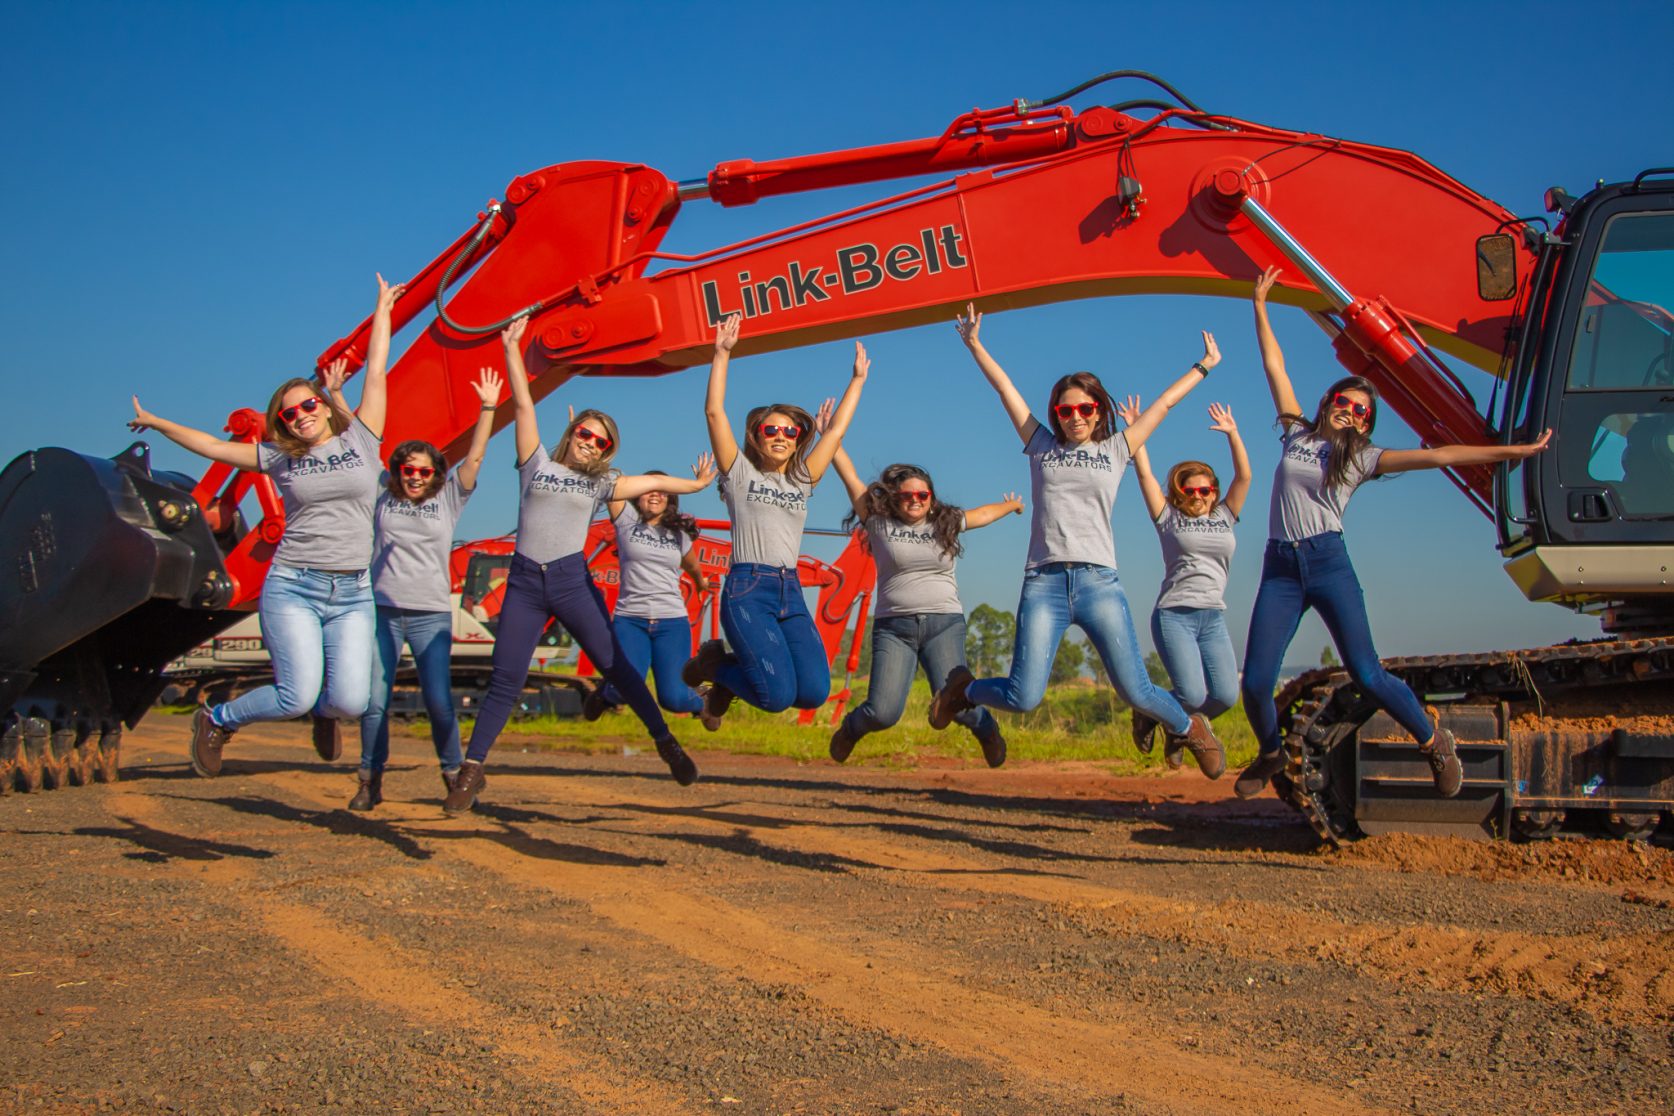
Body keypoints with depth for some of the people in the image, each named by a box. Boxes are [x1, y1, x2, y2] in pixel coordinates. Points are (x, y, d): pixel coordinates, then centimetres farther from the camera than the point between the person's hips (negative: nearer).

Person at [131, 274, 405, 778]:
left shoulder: (359, 440, 8)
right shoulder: (280, 458, 9)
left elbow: (375, 372, 12)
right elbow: (213, 447, 18)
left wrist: (383, 309, 19)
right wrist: (155, 422, 25)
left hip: (351, 594, 1)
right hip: (292, 587, -1)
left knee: (351, 701, -11)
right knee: (296, 696, -14)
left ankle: (323, 709, 28)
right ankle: (217, 720, 16)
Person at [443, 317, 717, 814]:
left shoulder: (599, 484, 15)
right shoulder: (538, 465, 11)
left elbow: (652, 482, 23)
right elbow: (523, 404, 6)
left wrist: (695, 484, 29)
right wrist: (512, 347, 2)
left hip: (572, 580, 1)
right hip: (525, 582, -1)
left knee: (615, 665, 1)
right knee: (504, 680, -5)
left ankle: (666, 743, 11)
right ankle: (471, 770, 1)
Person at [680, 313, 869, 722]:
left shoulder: (802, 480, 20)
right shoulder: (740, 473, 9)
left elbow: (836, 430, 23)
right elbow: (714, 411, 2)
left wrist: (858, 380, 24)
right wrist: (722, 353, -2)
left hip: (791, 593, 5)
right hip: (747, 589, -5)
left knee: (814, 692, -14)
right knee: (778, 696, -21)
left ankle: (731, 669, 14)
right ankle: (716, 663, 12)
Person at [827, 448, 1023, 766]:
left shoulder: (946, 523, 14)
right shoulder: (879, 523, 7)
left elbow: (983, 514, 32)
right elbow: (850, 477, 7)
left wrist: (1012, 505, 49)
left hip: (944, 623, 1)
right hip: (893, 627, -1)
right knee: (882, 712, -13)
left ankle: (987, 729, 19)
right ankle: (851, 728, 24)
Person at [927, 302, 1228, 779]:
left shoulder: (1115, 450, 16)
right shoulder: (1041, 445, 16)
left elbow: (1165, 402, 23)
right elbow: (1005, 388, 17)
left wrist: (1204, 366, 30)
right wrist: (974, 343, 16)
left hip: (1099, 582, 0)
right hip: (1044, 583, 0)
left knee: (1137, 692, -2)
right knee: (1022, 698, -10)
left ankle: (1189, 727, 29)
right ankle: (963, 690, 23)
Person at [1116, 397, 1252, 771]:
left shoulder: (1224, 517, 16)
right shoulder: (1169, 518, 8)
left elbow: (1244, 476, 7)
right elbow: (1145, 475, 3)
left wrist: (1232, 433, -2)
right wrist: (1135, 431, 0)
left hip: (1214, 618, 4)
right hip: (1174, 615, -4)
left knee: (1226, 696, -11)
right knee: (1193, 695, -18)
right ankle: (1148, 713, 14)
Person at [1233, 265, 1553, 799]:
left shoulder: (1362, 457, 9)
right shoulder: (1297, 433, 14)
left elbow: (1434, 456, 2)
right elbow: (1274, 365, 18)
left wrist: (1514, 451, -3)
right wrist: (1260, 304, 22)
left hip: (1328, 564, -2)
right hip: (1280, 569, 2)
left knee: (1367, 675, -11)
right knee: (1255, 681, -5)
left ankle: (1435, 742, 12)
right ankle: (1271, 754, 24)